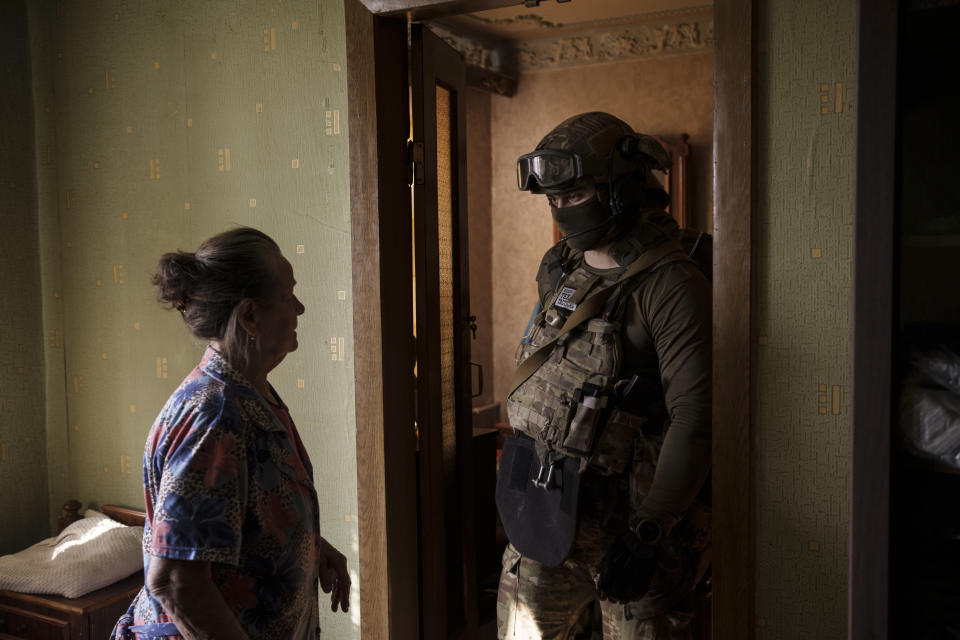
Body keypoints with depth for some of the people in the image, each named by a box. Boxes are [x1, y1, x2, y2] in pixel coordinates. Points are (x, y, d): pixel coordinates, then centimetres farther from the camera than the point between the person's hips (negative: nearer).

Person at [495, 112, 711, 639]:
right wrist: (520, 486, 19)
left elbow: (694, 417, -21)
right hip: (546, 513, 7)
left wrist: (650, 532, -24)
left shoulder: (670, 285, -16)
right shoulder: (561, 271, 9)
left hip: (628, 518, -7)